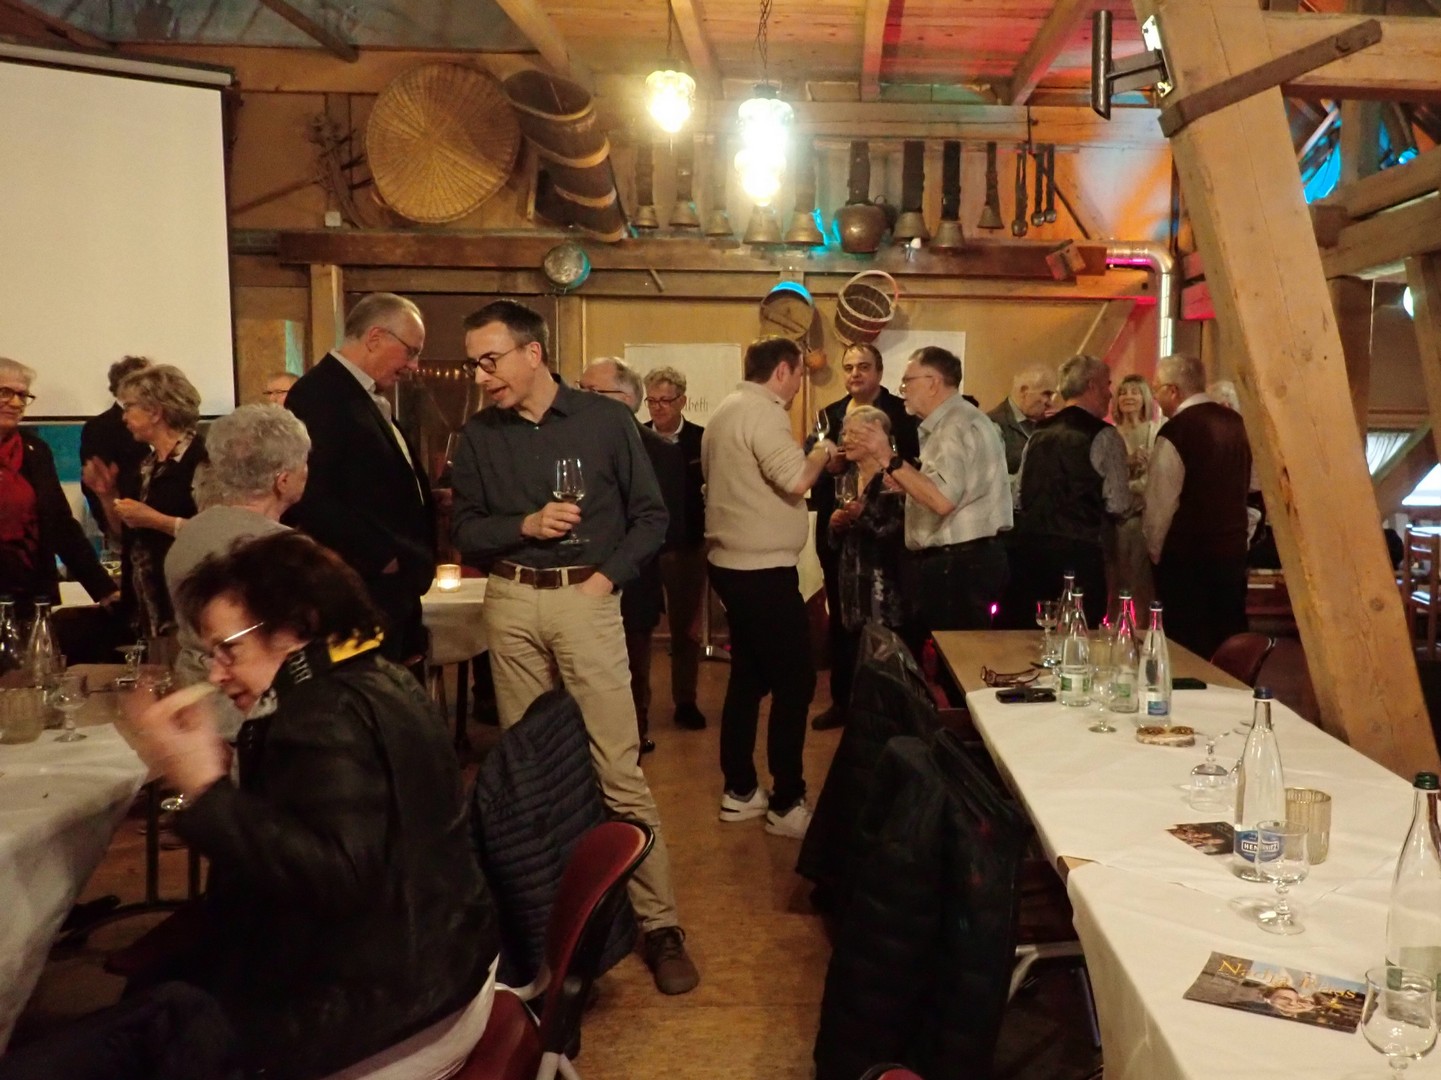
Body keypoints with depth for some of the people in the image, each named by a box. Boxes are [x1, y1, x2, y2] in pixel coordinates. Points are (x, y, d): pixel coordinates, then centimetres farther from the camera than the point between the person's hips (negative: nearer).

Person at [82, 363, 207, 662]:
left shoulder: (200, 458, -12)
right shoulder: (149, 464, 15)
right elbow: (127, 535, 20)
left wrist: (154, 519, -19)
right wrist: (107, 495, 7)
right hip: (152, 607, 9)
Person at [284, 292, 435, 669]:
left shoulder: (367, 399, 17)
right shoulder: (319, 393, -13)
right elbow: (312, 497, -23)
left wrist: (414, 560, 9)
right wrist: (381, 557, -17)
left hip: (393, 589, 9)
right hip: (361, 593, -9)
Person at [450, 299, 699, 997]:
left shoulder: (606, 420, 0)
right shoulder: (477, 437, 7)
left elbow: (651, 516, 3)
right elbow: (465, 532, 7)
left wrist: (609, 576, -10)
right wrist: (525, 526, -11)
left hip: (586, 599, -3)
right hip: (511, 604, 3)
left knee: (619, 768, -5)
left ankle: (660, 922, 4)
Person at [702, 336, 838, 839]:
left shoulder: (728, 409, 15)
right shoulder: (762, 412, -16)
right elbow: (796, 481, -25)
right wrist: (821, 454, -5)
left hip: (733, 564, 10)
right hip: (763, 570, -10)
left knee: (748, 677, 15)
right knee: (794, 682, -3)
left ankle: (740, 791, 22)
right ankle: (787, 804, 2)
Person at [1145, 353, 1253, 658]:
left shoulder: (1175, 432, -16)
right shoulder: (1234, 422, 6)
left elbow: (1160, 503, -13)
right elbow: (1246, 484, 17)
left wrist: (1155, 551, -3)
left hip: (1186, 555, -7)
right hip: (1233, 547, 7)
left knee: (1188, 649, 1)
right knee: (1229, 640, 14)